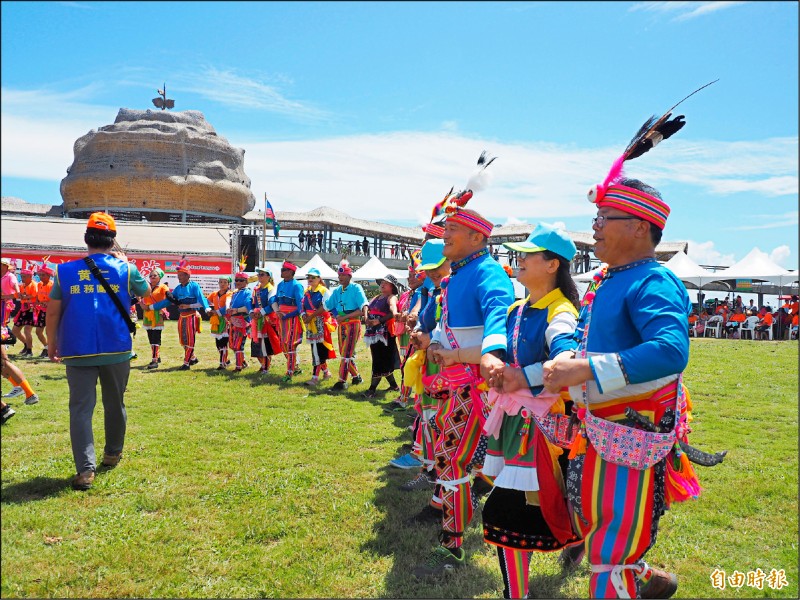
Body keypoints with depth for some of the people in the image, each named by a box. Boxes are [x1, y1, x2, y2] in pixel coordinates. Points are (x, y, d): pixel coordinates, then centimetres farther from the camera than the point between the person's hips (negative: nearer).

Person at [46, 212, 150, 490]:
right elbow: (146, 291, 18)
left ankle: (85, 468, -9)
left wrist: (52, 343, 16)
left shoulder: (65, 270, 1)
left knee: (81, 408, 2)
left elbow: (53, 312, 3)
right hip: (116, 350, 0)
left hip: (77, 352, 0)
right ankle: (113, 453, 32)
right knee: (115, 404, 17)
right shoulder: (125, 269, -1)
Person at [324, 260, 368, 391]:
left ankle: (342, 382, -4)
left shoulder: (356, 288, -8)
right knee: (344, 354, 13)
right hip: (341, 325, 7)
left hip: (353, 324, -7)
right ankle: (356, 376, 29)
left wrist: (345, 317, -23)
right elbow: (327, 306, 11)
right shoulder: (337, 290, 10)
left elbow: (363, 307, -18)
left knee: (346, 354, -8)